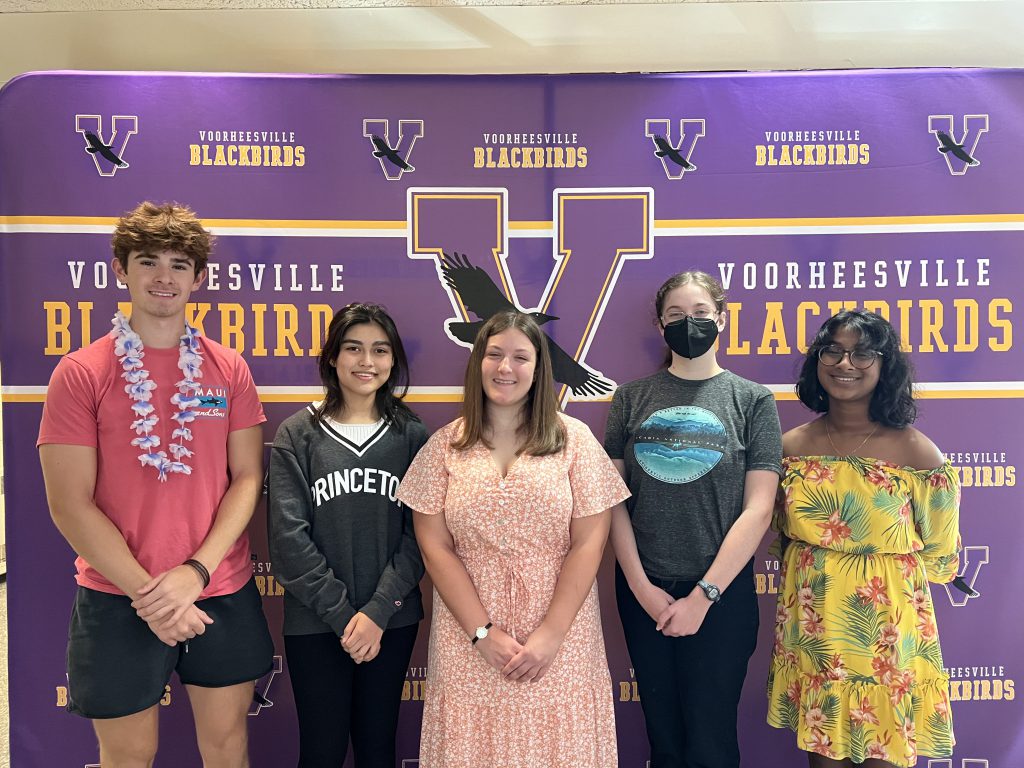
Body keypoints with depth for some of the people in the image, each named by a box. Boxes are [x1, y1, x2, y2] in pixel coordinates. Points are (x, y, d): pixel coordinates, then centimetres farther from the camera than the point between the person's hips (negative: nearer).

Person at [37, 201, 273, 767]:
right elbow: (69, 504, -9)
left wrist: (196, 571, -13)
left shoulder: (229, 370, 2)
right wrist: (148, 593, -13)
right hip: (118, 600, -2)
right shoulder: (79, 373, -5)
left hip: (223, 594, 2)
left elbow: (247, 478, 0)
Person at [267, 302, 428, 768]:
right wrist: (342, 614, -12)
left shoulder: (411, 436, 2)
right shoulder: (297, 435, -2)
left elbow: (418, 534, -2)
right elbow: (289, 536, -8)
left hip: (393, 622, 2)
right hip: (315, 624, -1)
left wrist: (378, 611, -12)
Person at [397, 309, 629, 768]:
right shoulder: (445, 446, 1)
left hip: (559, 640, 0)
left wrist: (551, 633, -10)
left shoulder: (574, 440, -1)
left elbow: (587, 544, -4)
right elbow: (435, 548, -2)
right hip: (469, 642, 1)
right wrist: (482, 632, -9)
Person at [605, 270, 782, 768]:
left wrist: (704, 595, -11)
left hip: (723, 594, -2)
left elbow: (757, 509, -7)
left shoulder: (752, 400, -2)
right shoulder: (631, 399, 3)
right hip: (643, 591, 2)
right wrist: (640, 585, -7)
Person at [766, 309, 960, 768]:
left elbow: (938, 557, 0)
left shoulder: (917, 452, -10)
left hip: (887, 633, -2)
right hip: (811, 630, 3)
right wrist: (815, 573, 2)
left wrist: (880, 574, -3)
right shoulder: (791, 446, -2)